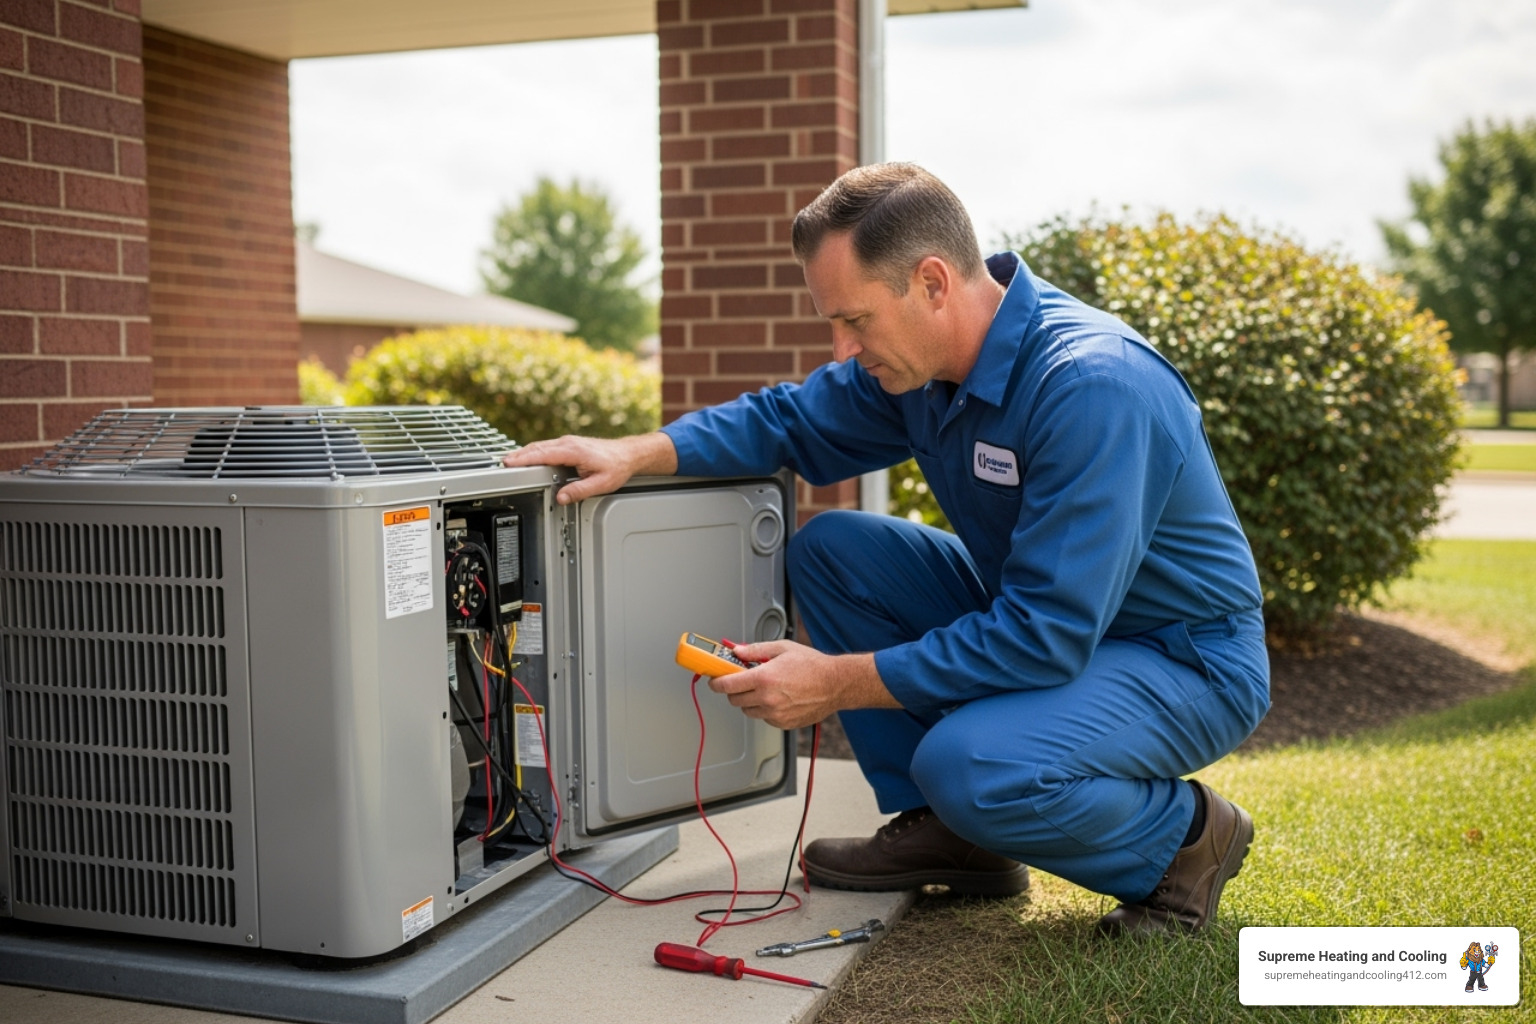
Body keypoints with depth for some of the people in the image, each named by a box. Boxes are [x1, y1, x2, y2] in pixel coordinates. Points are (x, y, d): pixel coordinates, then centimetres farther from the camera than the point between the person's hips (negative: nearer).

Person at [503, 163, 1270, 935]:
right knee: (829, 548, 0)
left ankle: (1186, 834, -3)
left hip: (1186, 659, -8)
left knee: (971, 765, -34)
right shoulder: (923, 358, -6)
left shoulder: (1092, 386, -31)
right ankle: (946, 833, 6)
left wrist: (839, 682, -28)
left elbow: (1044, 636, -33)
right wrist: (636, 454, -10)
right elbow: (790, 420, 7)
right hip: (1046, 619, 8)